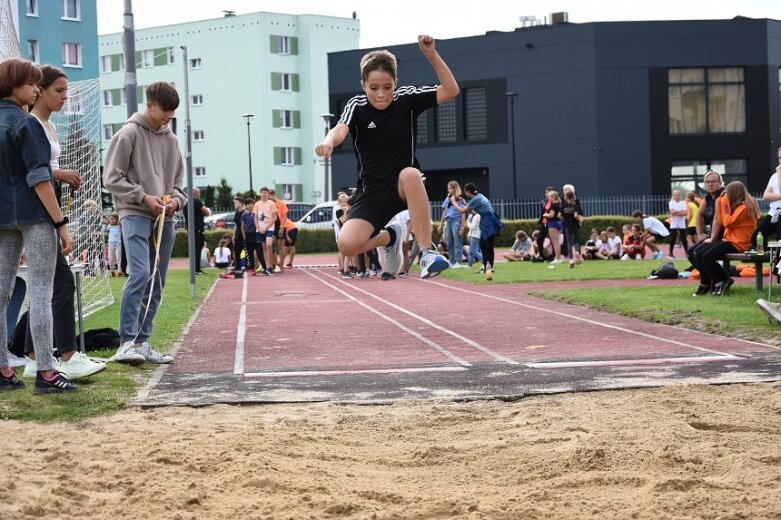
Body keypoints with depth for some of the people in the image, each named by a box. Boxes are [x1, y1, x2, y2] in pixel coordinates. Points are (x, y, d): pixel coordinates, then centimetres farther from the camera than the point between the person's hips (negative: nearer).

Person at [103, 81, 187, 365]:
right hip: (135, 215, -7)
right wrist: (143, 197, -13)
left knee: (157, 283, 6)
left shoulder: (171, 139, 15)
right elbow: (112, 178, -6)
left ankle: (142, 342, 14)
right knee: (140, 274, -20)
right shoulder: (129, 134, -4)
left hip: (164, 219, 7)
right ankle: (126, 343, -19)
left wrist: (176, 200, 1)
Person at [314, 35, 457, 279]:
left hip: (405, 187, -1)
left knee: (410, 174, -39)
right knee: (347, 245, -21)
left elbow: (451, 91, -13)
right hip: (372, 190, 1)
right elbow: (341, 129, -30)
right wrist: (329, 141, -54)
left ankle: (426, 252, -32)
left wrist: (431, 54, -24)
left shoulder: (406, 98, -6)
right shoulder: (357, 106, -8)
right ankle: (389, 237, 15)